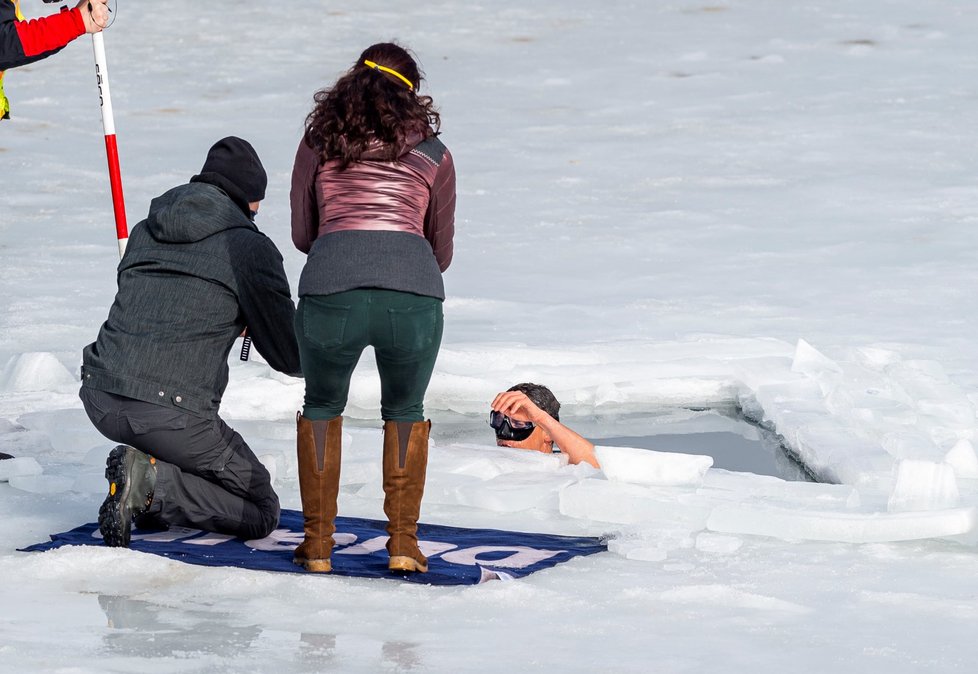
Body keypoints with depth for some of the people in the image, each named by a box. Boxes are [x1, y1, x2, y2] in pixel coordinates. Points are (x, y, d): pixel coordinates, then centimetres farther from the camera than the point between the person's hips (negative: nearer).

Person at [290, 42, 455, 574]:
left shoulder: (317, 142, 22)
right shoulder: (432, 154, 23)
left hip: (331, 288, 0)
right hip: (414, 292, 0)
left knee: (322, 408, 26)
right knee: (405, 412, 26)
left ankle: (317, 544, 22)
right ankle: (403, 543, 18)